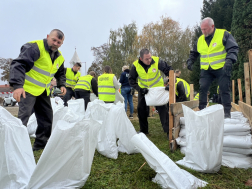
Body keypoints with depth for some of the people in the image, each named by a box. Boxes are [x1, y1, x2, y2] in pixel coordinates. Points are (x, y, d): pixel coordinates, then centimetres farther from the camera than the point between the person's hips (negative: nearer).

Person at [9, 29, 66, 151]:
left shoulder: (59, 57, 7)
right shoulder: (35, 47, -17)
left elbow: (60, 74, 22)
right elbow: (19, 64, -26)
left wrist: (61, 85, 3)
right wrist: (17, 85, -37)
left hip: (44, 91, 8)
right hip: (28, 89, -7)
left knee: (47, 118, 10)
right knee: (23, 117, -13)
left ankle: (41, 143, 26)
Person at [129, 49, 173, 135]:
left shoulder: (157, 61, -25)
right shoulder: (136, 65, -20)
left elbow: (169, 70, -17)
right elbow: (131, 79, -12)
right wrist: (140, 89, -25)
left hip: (158, 88, -2)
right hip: (143, 89, 2)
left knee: (162, 108, -10)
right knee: (141, 109, 5)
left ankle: (168, 130, -2)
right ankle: (143, 130, 22)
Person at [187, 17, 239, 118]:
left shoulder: (223, 34, -3)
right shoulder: (200, 40, 10)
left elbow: (233, 48, -9)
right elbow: (194, 53, 23)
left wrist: (229, 60, -25)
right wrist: (190, 61, 4)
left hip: (222, 68, -3)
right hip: (206, 70, 4)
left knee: (224, 89, -1)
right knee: (202, 88, -5)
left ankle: (227, 111, 10)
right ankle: (202, 110, 6)